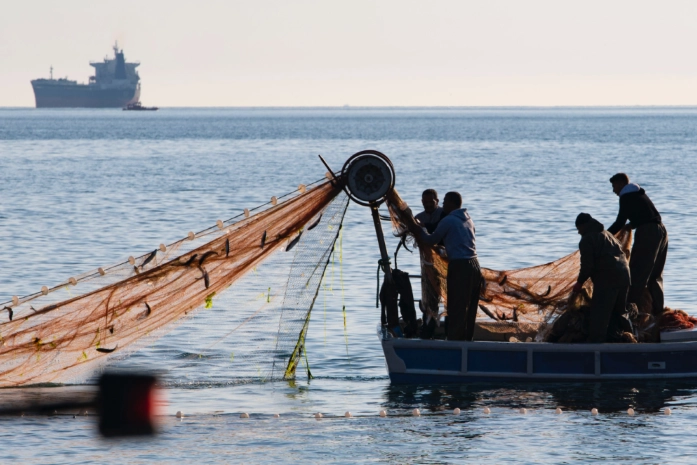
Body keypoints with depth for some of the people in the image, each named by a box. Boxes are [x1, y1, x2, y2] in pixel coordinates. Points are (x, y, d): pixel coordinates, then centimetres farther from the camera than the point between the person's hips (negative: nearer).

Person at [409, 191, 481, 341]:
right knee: (470, 308, 12)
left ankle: (454, 341, -6)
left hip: (459, 267, -7)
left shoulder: (448, 221, -7)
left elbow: (432, 240, 3)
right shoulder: (468, 220, 16)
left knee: (456, 309, -5)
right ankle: (467, 339, 15)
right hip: (474, 265, 7)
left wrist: (417, 231, 21)